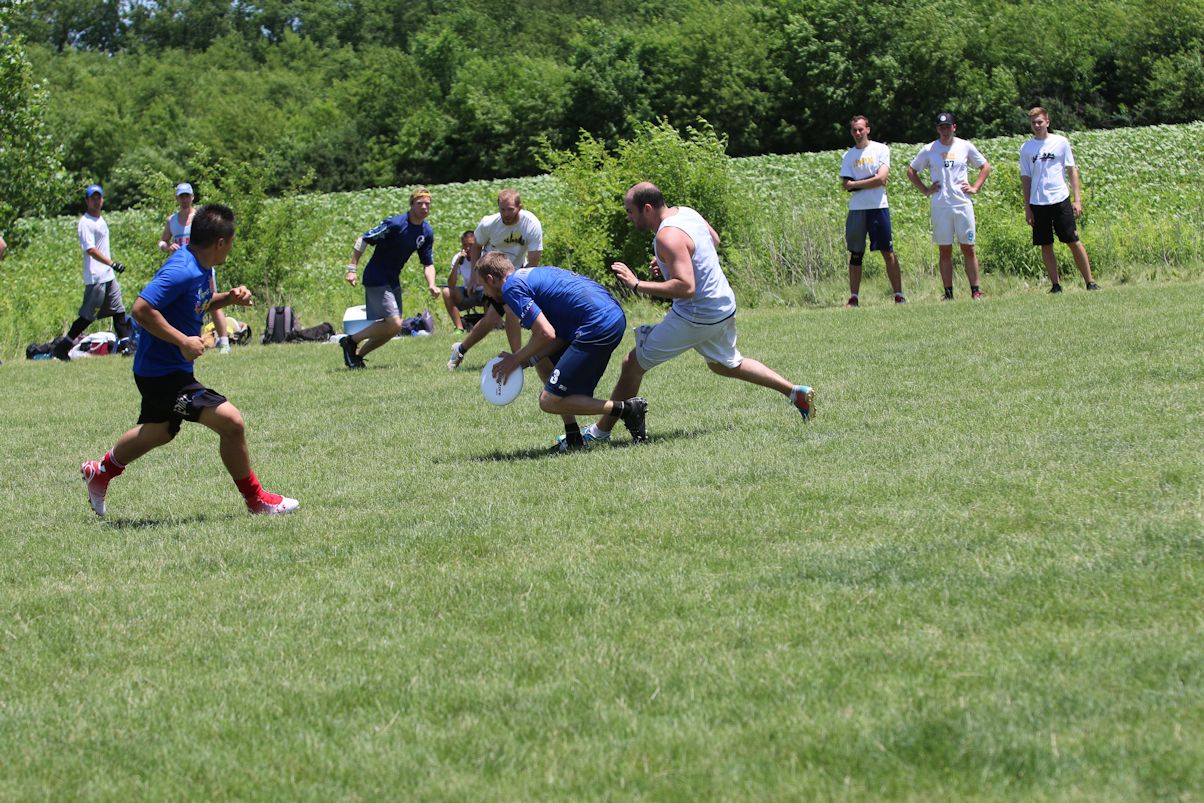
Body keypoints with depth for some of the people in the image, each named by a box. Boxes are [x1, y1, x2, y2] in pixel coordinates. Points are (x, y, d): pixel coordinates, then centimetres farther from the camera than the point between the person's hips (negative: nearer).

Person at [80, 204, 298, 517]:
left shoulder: (201, 268, 4)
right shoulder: (182, 271, -26)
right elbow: (142, 309, -31)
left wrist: (229, 298, 5)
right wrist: (182, 341, -29)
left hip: (157, 370, 11)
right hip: (164, 373, -11)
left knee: (158, 432, 31)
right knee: (231, 422, -15)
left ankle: (100, 471, 52)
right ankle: (255, 499, 0)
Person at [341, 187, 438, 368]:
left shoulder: (427, 232, 1)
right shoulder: (394, 224, -21)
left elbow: (428, 263, 7)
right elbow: (362, 241, -15)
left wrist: (431, 285, -11)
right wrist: (352, 269, -18)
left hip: (393, 281, 8)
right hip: (376, 280, -8)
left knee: (392, 328, 8)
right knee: (394, 324, -16)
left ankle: (358, 354, 22)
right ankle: (351, 341, 0)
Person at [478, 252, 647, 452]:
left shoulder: (511, 287, -5)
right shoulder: (534, 274, 25)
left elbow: (546, 334, -14)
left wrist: (517, 360, 2)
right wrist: (526, 360, 13)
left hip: (598, 328, -10)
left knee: (550, 402, -4)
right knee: (543, 361, 24)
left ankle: (627, 409, -3)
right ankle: (573, 438, 22)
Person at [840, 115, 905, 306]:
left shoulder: (881, 149, 2)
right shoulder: (848, 156, 11)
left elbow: (881, 178, -10)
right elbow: (846, 185, 0)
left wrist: (856, 184, -5)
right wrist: (872, 181, -5)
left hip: (879, 207, -3)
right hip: (856, 209, 3)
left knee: (888, 253, -3)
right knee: (855, 254, 4)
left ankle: (899, 295, -1)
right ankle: (854, 297, 8)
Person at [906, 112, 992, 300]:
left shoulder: (965, 147, 6)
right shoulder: (929, 150, 6)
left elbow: (986, 166, 16)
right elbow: (911, 171, 15)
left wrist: (975, 188, 5)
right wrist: (925, 190, 5)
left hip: (963, 204, 0)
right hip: (939, 206, 0)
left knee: (968, 248, -1)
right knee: (944, 251, 2)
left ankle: (975, 291, 2)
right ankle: (948, 293, 5)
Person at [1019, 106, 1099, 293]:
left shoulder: (1060, 142, 3)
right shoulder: (1026, 148, 6)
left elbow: (1072, 171, 4)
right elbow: (1025, 178, 9)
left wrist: (1078, 199, -3)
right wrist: (1027, 208, 4)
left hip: (1060, 199, -2)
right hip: (1038, 203, 2)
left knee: (1074, 242, -4)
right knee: (1046, 246, 3)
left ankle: (1090, 282, 1)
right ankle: (1055, 285, 10)